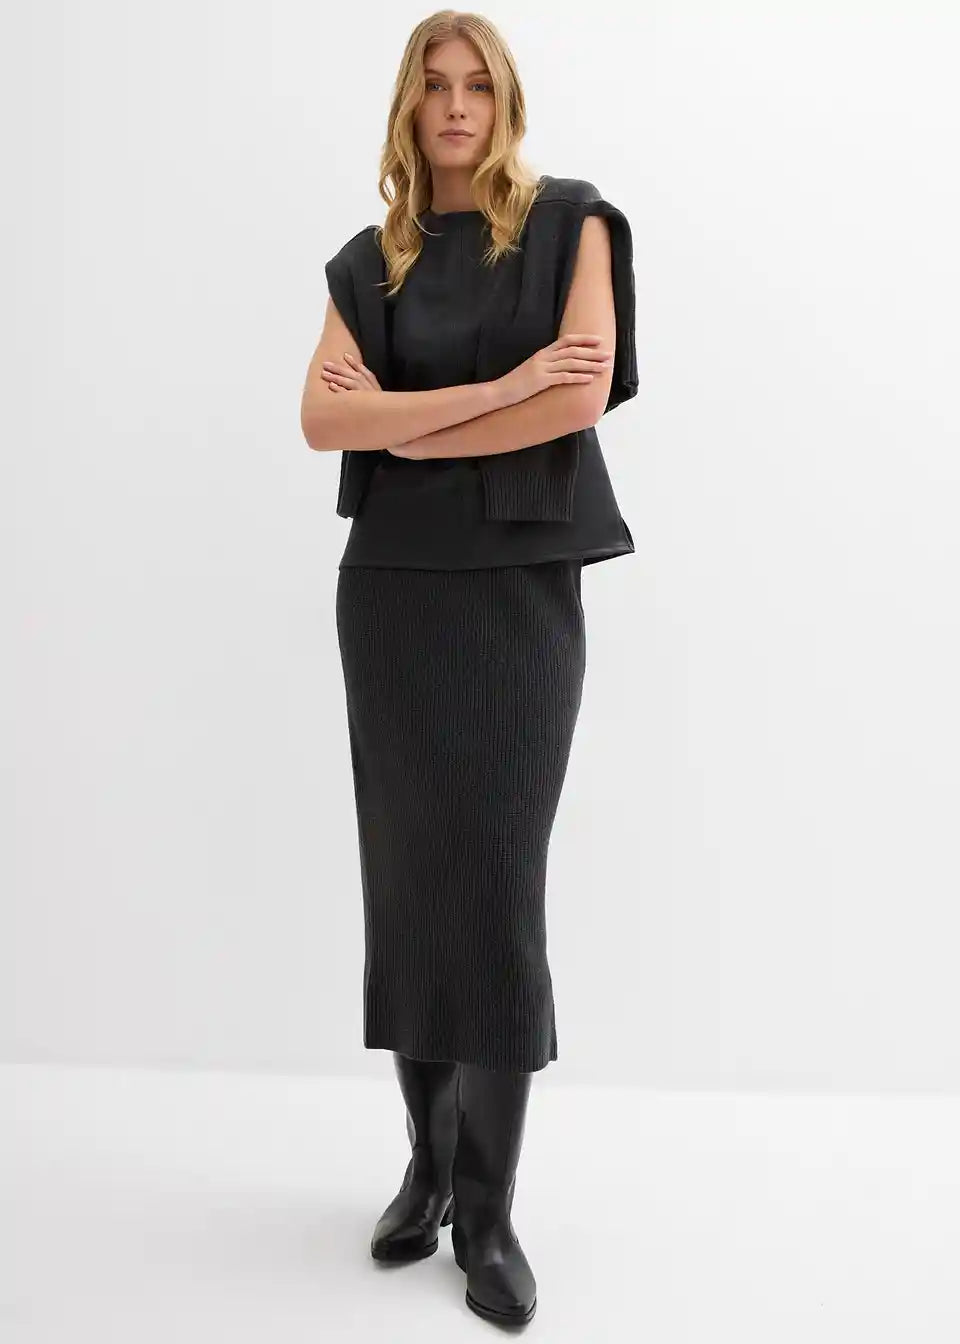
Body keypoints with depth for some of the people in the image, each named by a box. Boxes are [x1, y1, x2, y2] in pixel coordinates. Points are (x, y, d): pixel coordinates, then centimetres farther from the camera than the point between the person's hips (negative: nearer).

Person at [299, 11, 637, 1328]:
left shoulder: (570, 221, 5)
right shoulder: (368, 261, 11)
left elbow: (584, 392, -11)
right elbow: (321, 417, -6)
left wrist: (411, 429, -7)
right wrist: (498, 388, -15)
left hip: (521, 587, -3)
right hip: (393, 590, 3)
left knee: (499, 888, -5)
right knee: (408, 879, 4)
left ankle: (490, 1214, 5)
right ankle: (429, 1165, 20)